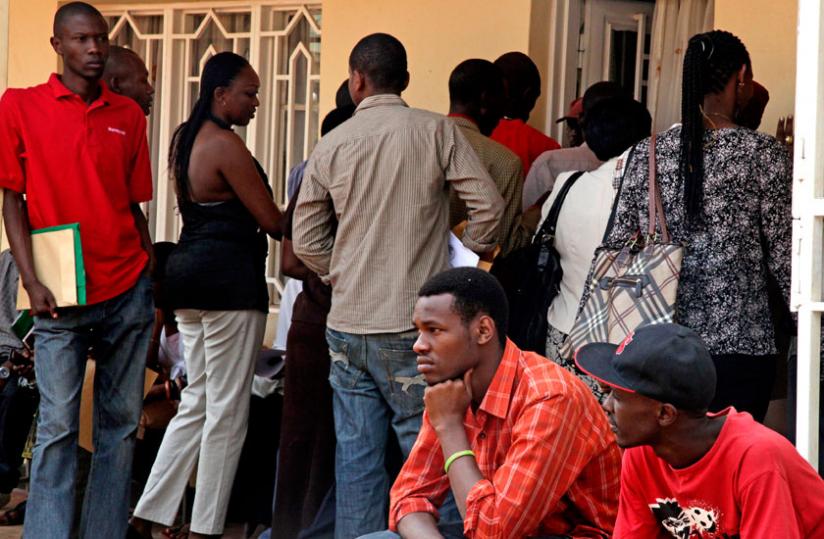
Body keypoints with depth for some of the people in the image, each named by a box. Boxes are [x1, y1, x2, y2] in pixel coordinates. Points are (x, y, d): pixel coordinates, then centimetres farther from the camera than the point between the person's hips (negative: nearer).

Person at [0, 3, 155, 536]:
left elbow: (135, 206, 15)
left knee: (121, 422, 4)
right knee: (58, 426, -7)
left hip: (128, 292, 4)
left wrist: (153, 278, 8)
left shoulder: (129, 115, 10)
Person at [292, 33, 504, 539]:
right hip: (414, 323, -3)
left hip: (348, 324, 4)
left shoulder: (331, 145, 6)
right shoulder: (437, 131, -4)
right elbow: (489, 206, -7)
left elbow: (306, 239, 10)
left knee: (357, 455, 7)